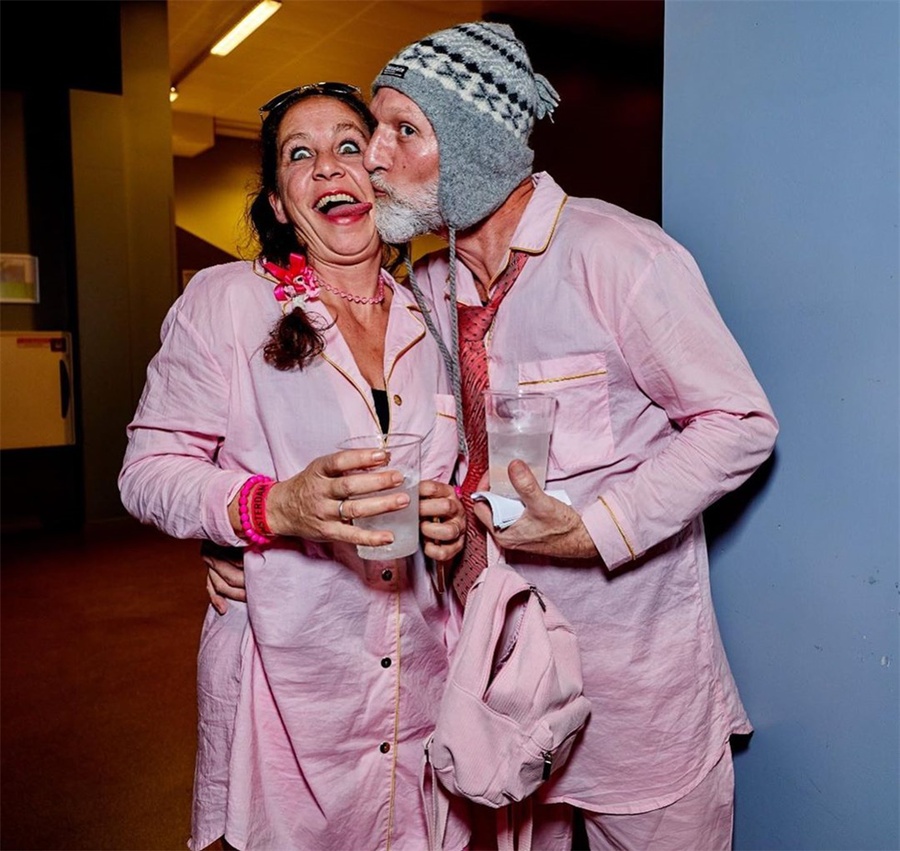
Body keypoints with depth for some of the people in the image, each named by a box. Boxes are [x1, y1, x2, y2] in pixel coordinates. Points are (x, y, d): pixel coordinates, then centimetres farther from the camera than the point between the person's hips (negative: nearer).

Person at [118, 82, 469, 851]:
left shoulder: (429, 320, 7)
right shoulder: (223, 299, -5)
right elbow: (148, 470, -7)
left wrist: (454, 518, -5)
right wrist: (276, 507, -24)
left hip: (423, 675, 4)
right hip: (291, 681, -3)